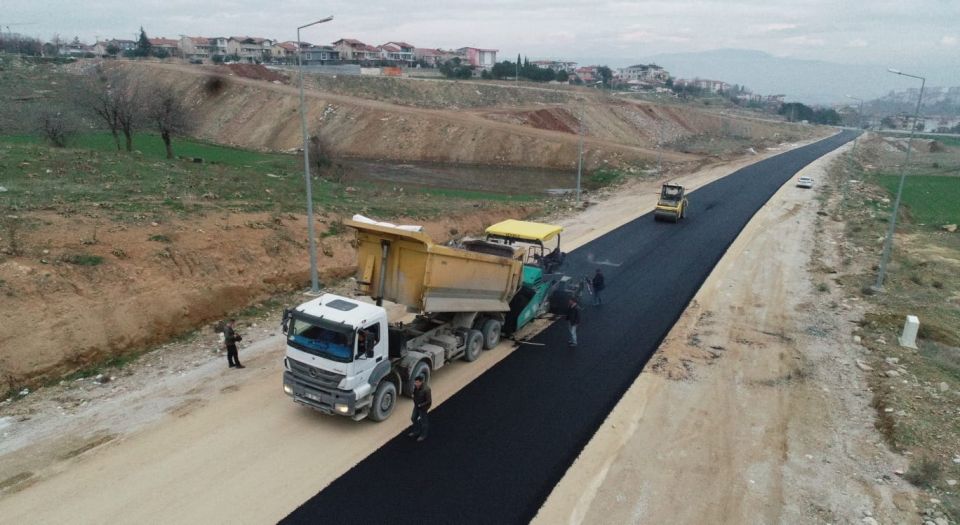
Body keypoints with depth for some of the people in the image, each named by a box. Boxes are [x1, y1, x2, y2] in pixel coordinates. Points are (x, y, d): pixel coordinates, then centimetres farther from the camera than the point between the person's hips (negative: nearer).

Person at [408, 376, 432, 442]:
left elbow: (429, 401, -25)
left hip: (423, 407, -7)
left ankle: (423, 435, 33)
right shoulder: (415, 387, -13)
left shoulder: (426, 390, -34)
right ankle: (416, 432, 45)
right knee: (414, 418, 21)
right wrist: (415, 403, 4)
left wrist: (420, 405, -23)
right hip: (416, 405, 7)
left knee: (423, 421, 11)